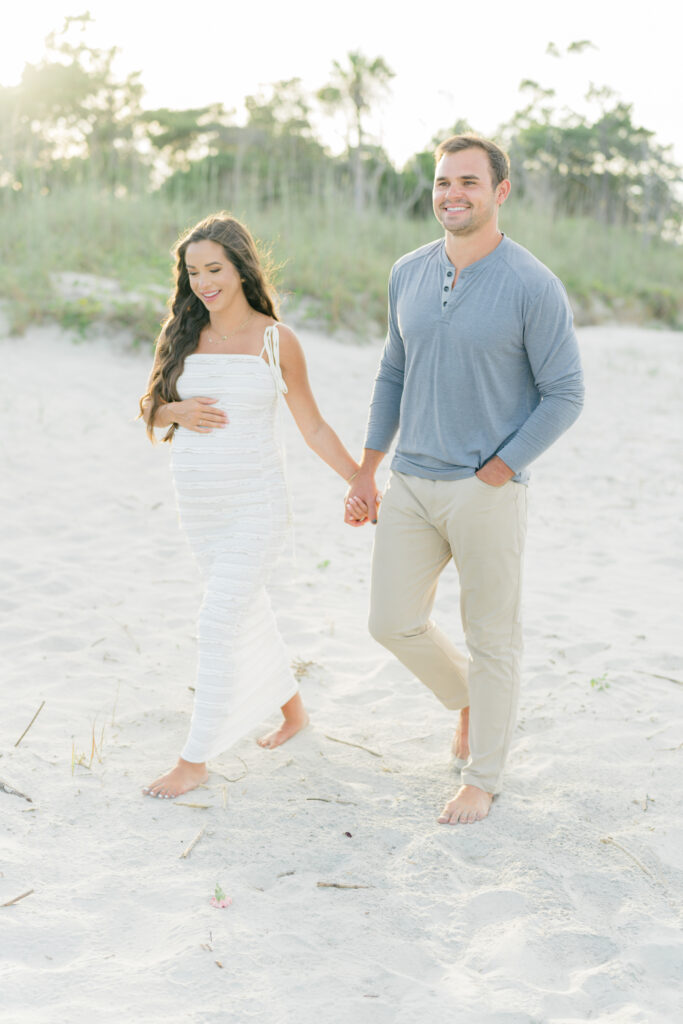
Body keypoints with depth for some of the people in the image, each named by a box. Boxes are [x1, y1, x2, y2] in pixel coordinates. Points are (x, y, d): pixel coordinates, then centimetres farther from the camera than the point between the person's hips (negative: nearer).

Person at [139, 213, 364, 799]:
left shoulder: (276, 341, -6)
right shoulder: (183, 336, 4)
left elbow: (314, 427, -1)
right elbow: (150, 408, 13)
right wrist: (178, 412, -9)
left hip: (255, 504, -5)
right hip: (198, 504, 5)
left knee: (220, 624, -8)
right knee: (247, 612, 18)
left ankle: (196, 761, 2)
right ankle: (293, 708, 41)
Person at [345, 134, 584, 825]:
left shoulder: (533, 287, -12)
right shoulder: (409, 275, 5)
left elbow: (564, 395, -9)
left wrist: (493, 476, -14)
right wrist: (365, 476, 12)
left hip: (488, 490, -5)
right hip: (410, 484, 5)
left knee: (490, 637, 6)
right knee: (394, 623, 9)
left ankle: (482, 778, 23)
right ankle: (468, 700, 38)